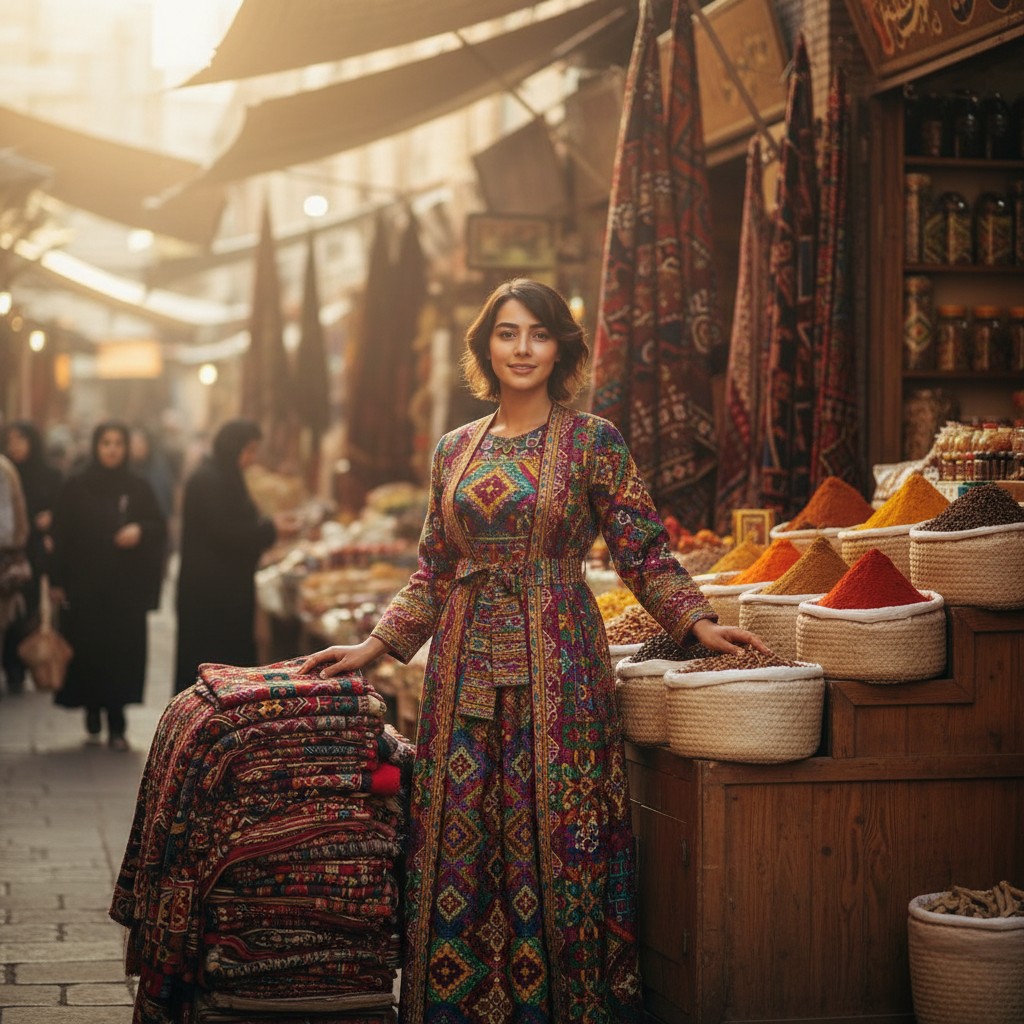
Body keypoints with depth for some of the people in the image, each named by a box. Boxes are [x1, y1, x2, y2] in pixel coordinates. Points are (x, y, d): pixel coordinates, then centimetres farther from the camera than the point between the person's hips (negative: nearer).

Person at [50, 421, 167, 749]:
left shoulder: (138, 487, 4)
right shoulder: (74, 487, 0)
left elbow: (160, 525, 8)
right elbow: (61, 535, -2)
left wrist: (140, 530, -15)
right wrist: (60, 581, -7)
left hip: (126, 586, 1)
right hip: (85, 585, -1)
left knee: (122, 650, -4)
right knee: (88, 649, 0)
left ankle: (116, 723, 2)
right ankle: (93, 709, 21)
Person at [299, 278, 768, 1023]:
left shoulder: (593, 441, 1)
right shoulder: (456, 450, 12)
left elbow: (644, 552, -1)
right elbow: (434, 575, 15)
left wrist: (697, 621, -14)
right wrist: (374, 646, 7)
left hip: (558, 666, -3)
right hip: (467, 670, 4)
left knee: (553, 841, -2)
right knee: (460, 846, 3)